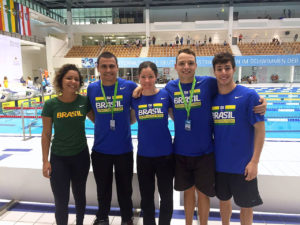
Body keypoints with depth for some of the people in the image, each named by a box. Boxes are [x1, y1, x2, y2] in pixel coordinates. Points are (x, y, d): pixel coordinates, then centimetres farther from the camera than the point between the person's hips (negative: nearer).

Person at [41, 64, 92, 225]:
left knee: (79, 195, 20)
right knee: (61, 201, 6)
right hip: (58, 158, -1)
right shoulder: (51, 104, -10)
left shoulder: (84, 101, -8)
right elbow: (46, 134, -5)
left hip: (81, 156, 2)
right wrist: (45, 161, -4)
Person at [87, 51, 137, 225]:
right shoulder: (92, 88, -2)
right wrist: (104, 125, 6)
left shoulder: (129, 86, -10)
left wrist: (123, 123, -1)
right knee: (103, 189, 20)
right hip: (100, 149, 2)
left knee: (125, 189, 16)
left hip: (124, 149, -1)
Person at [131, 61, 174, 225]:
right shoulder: (135, 98, -3)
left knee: (166, 197, 15)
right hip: (143, 155, 2)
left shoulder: (165, 95, -8)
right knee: (146, 197, 19)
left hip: (165, 154, -1)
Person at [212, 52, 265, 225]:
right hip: (219, 163, 4)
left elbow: (260, 128, -10)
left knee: (246, 204, 14)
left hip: (243, 164, -3)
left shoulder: (249, 95, -12)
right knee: (223, 199, 22)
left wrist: (254, 161, -13)